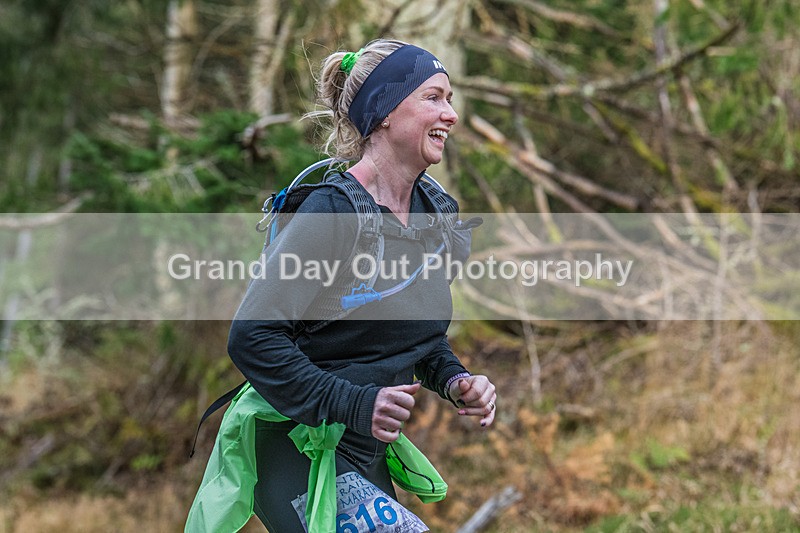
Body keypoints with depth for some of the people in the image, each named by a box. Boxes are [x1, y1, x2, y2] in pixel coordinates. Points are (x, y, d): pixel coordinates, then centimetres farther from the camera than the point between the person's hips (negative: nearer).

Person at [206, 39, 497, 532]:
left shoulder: (428, 211, 7)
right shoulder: (333, 210, -19)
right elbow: (252, 337, -23)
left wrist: (454, 380, 0)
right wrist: (353, 404, -28)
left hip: (369, 456, 8)